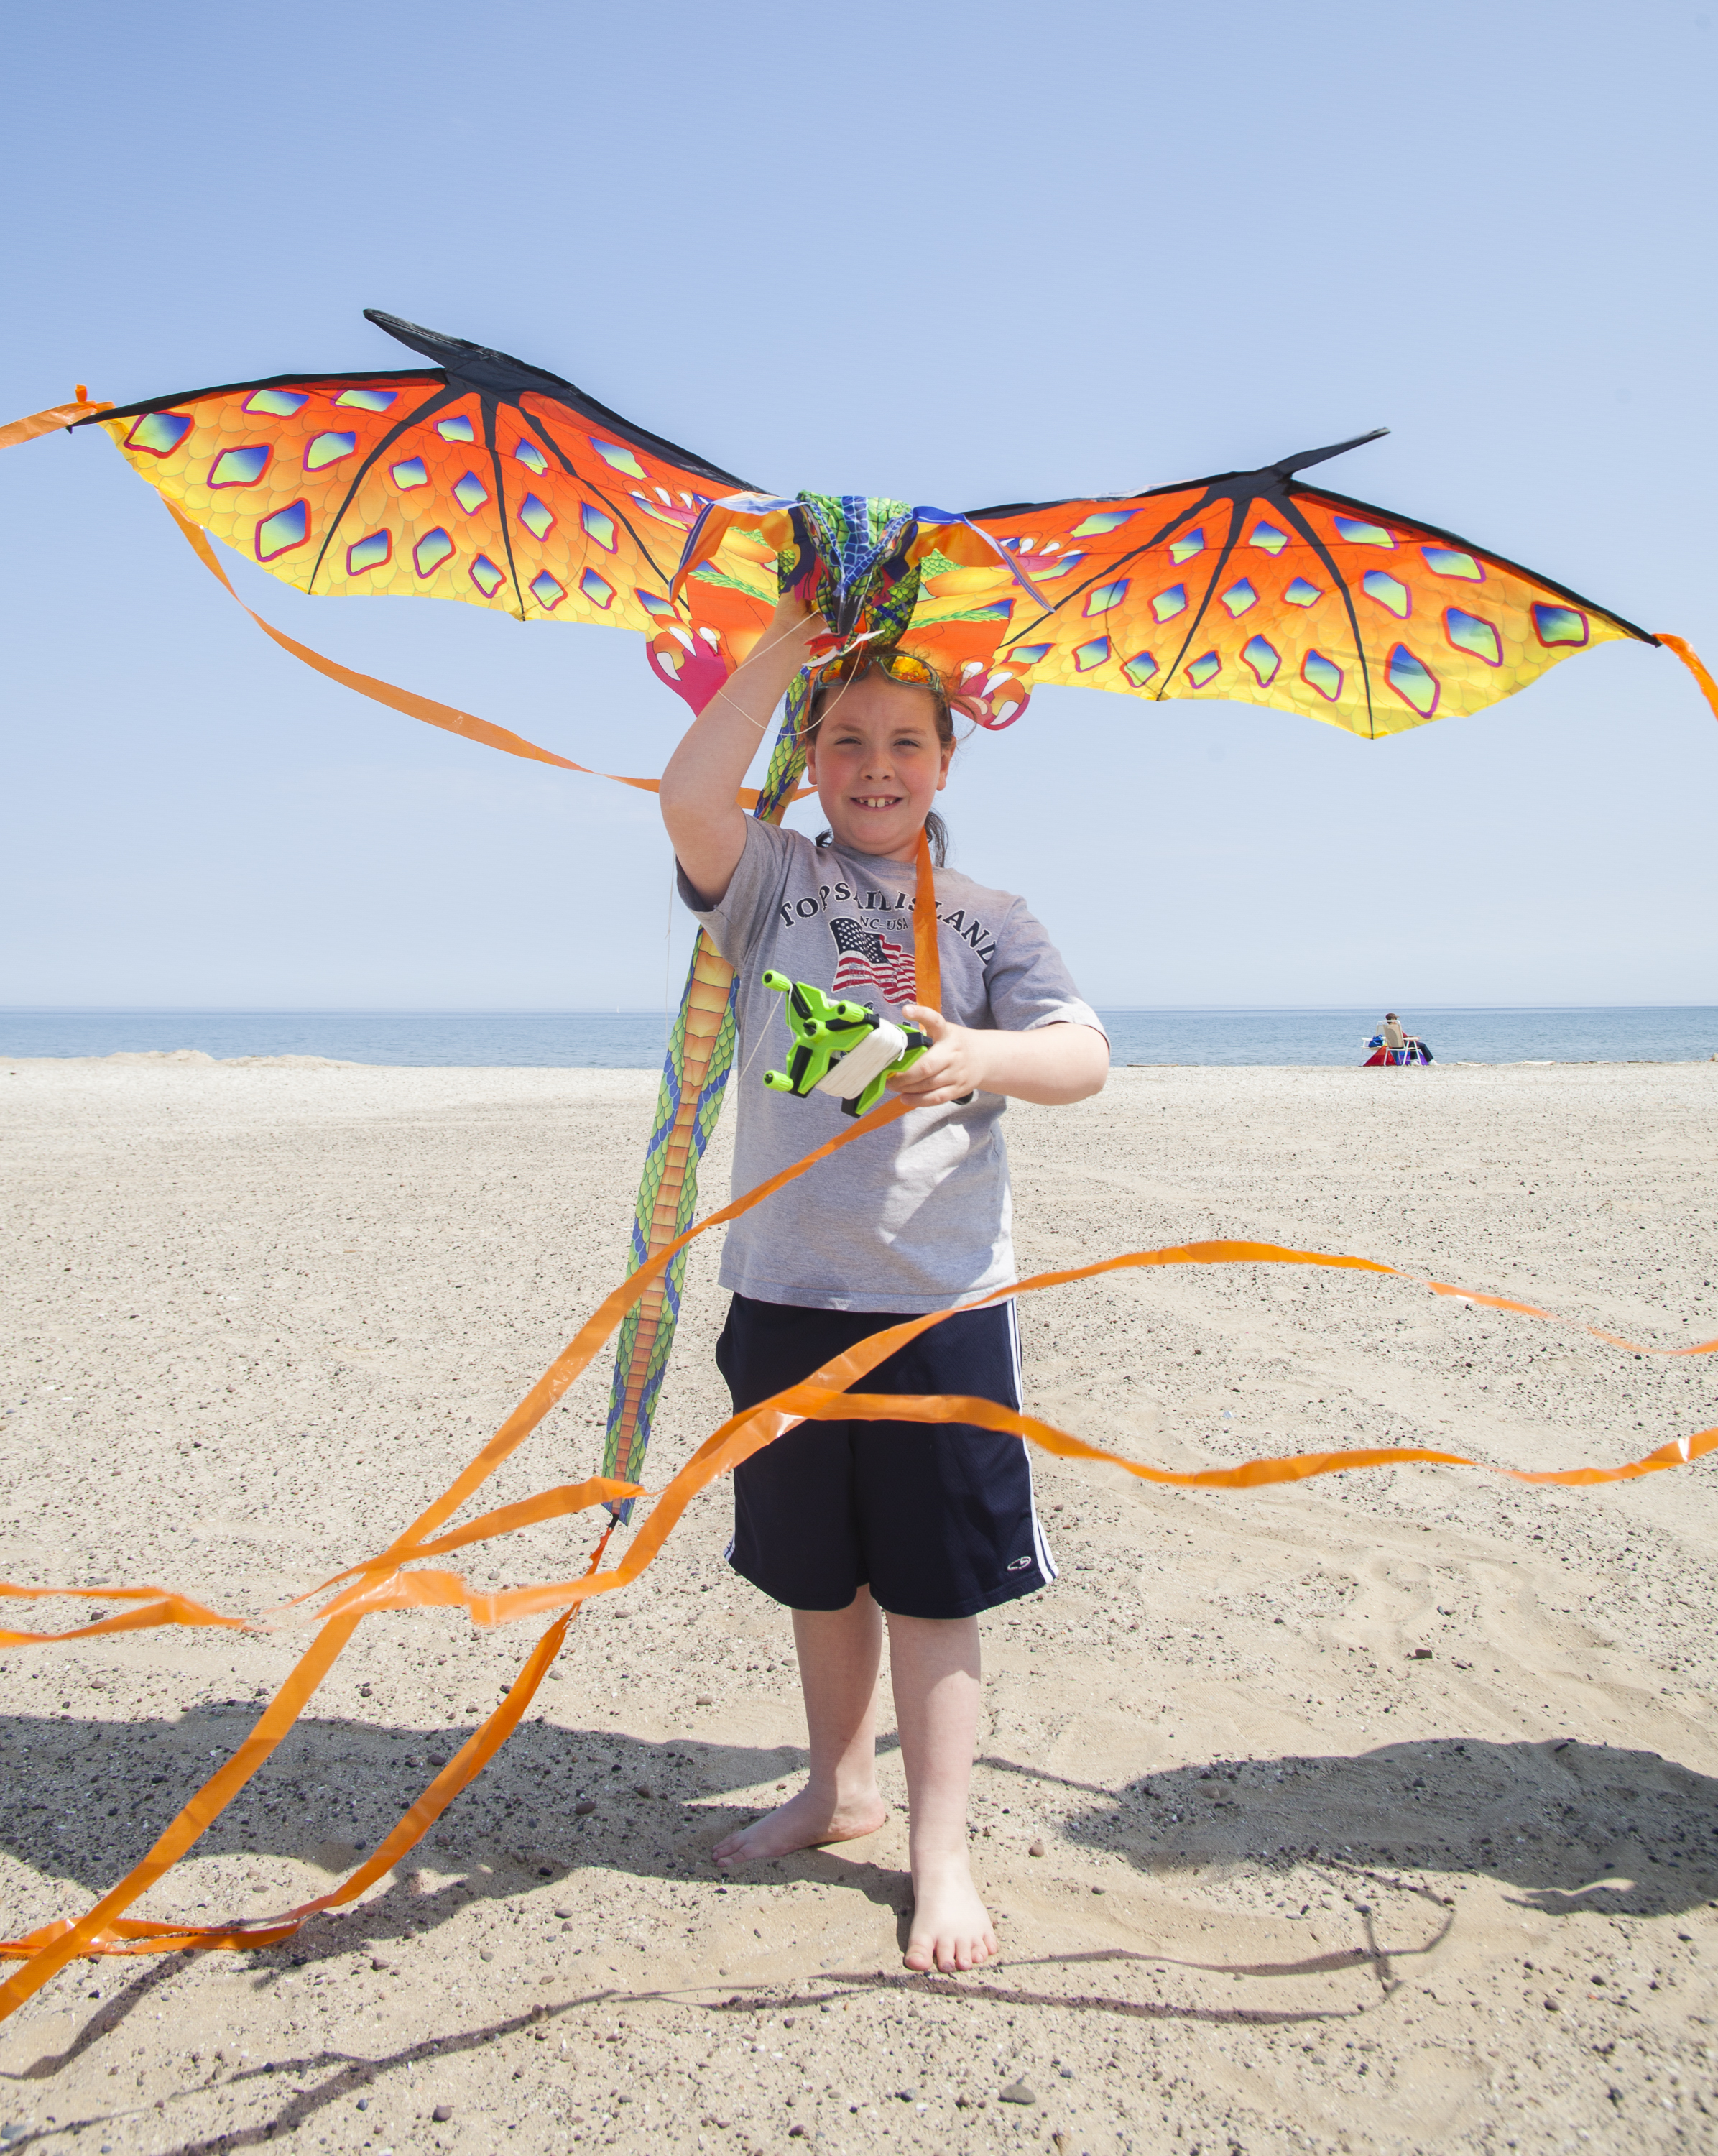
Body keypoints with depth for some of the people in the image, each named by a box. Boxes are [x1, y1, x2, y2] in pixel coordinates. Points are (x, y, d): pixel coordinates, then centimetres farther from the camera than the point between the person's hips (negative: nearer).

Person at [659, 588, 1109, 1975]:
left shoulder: (987, 918, 6)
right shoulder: (774, 882, 6)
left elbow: (1085, 1055, -9)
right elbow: (692, 798, -15)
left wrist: (980, 1058, -30)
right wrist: (790, 641, -12)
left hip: (942, 1293, -1)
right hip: (787, 1287, 2)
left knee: (934, 1577, 5)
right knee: (819, 1567, 16)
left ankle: (940, 1849, 19)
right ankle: (840, 1788, 37)